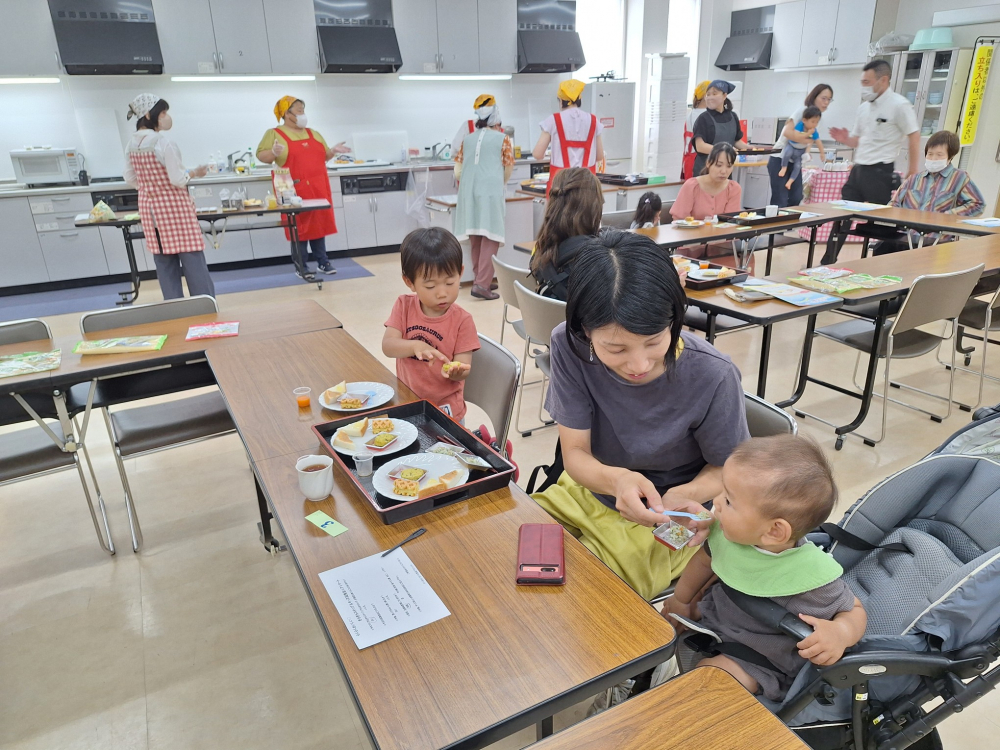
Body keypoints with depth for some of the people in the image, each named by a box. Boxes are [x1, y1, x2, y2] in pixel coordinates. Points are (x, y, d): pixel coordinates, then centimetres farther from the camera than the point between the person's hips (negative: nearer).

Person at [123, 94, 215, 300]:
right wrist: (194, 173, 0)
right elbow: (178, 180, -17)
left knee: (164, 264, 9)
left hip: (149, 208, 7)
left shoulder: (131, 144, 6)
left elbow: (131, 179, 12)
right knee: (193, 262, -1)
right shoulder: (164, 143, -17)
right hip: (174, 208, -7)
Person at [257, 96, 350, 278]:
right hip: (294, 190, -5)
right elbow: (261, 155, -4)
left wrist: (333, 151, 2)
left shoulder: (313, 133, 17)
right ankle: (301, 267, 4)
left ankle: (323, 262, 15)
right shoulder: (274, 134, 1)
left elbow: (324, 156, 22)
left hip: (318, 188, 5)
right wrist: (274, 152, -24)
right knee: (299, 226, -2)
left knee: (319, 223, 7)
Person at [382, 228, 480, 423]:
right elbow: (388, 346, -13)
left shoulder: (462, 320, -12)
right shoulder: (404, 306, -4)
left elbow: (463, 367, -12)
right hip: (407, 403, 2)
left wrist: (456, 371, -35)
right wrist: (415, 346, -32)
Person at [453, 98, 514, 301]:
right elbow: (508, 167, 8)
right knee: (491, 237, -5)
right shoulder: (502, 138, 6)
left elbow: (458, 167, 15)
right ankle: (481, 284, -13)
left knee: (476, 237, 11)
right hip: (491, 190, -5)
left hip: (469, 190, 5)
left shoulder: (467, 139, 17)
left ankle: (481, 279, 19)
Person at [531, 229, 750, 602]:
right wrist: (615, 478, -38)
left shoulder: (713, 376, -28)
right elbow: (575, 453, -15)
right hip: (584, 492, 3)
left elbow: (726, 469, -9)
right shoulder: (568, 346, -21)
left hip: (663, 524, -3)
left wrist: (685, 495, -32)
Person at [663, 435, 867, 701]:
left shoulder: (813, 575, -34)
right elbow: (706, 559, 5)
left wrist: (840, 632, -37)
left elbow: (854, 611, -14)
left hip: (757, 659, -5)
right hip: (712, 617, 6)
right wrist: (680, 600, 15)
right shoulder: (728, 531, -19)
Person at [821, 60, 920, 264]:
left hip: (879, 172, -7)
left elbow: (914, 138, -10)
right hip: (858, 170, 7)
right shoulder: (864, 107, 12)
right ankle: (827, 263, 18)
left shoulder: (899, 105, -10)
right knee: (841, 218, 9)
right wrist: (845, 139, -1)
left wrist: (912, 174, -12)